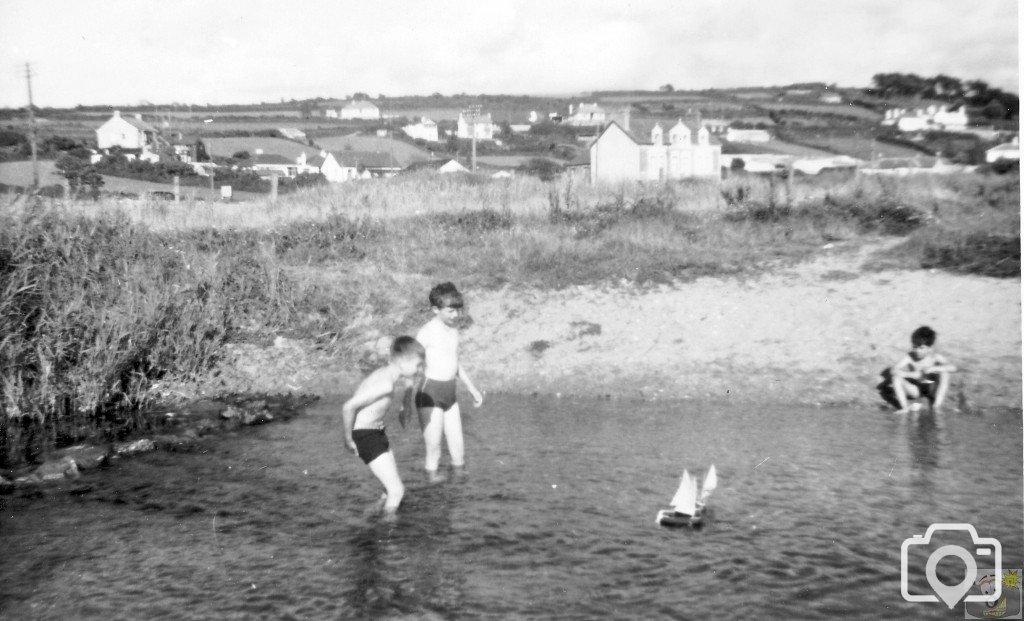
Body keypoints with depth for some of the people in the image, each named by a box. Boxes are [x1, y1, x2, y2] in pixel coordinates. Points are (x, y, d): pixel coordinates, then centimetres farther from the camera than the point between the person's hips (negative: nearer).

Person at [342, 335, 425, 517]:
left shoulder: (386, 373, 4)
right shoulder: (386, 384, -25)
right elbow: (348, 406, -28)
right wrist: (348, 438, -17)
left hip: (377, 433, 10)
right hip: (366, 436, -10)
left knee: (394, 488, 14)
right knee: (396, 490, -11)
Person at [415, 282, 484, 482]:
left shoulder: (454, 328, 10)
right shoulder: (426, 333, -13)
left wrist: (472, 388, 28)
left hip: (450, 393, 7)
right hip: (430, 393, -7)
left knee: (458, 448, 6)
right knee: (434, 447, -6)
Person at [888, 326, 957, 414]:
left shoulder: (935, 357, -18)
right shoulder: (909, 357, -17)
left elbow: (953, 368, -30)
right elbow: (893, 371, -26)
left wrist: (933, 369, -41)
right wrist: (912, 374, -38)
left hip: (932, 389, -1)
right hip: (916, 390, 1)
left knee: (944, 373, -27)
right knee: (896, 377, -21)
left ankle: (937, 404, -26)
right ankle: (904, 407, -24)